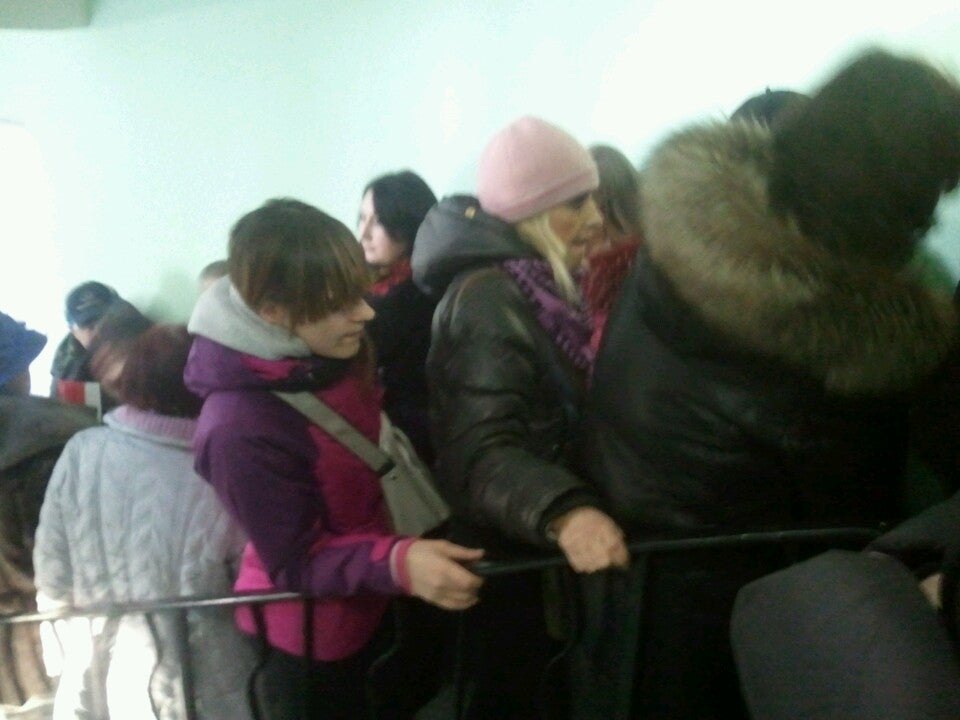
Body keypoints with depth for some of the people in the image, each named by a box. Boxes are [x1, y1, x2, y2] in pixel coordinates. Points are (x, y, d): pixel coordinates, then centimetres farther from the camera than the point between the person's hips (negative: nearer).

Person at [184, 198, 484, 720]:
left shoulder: (339, 354, -12)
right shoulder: (239, 428, -35)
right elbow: (295, 563, -27)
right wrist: (397, 564, -42)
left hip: (372, 600, 7)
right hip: (311, 633, -7)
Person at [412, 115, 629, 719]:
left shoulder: (531, 284, 7)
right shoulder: (489, 301, -25)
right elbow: (484, 451, -36)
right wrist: (563, 512, -52)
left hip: (537, 545, 9)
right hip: (510, 554, -9)